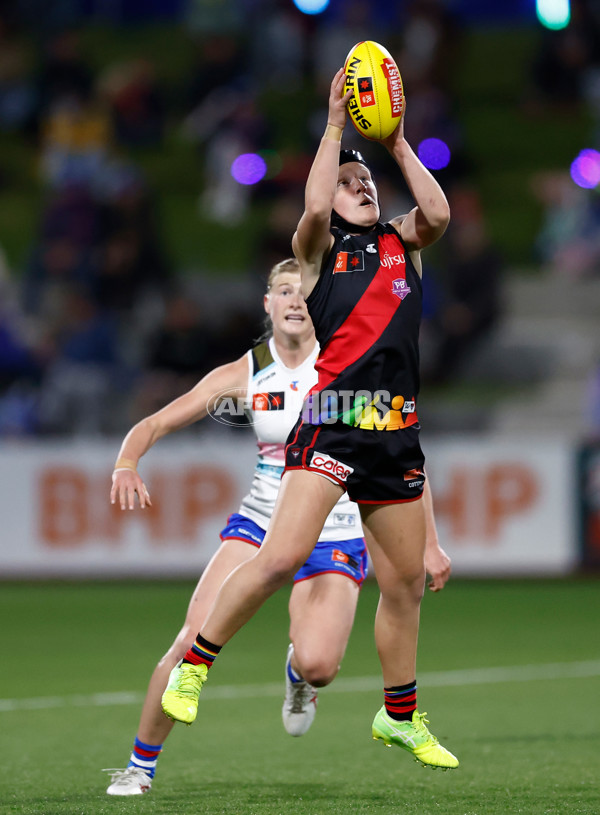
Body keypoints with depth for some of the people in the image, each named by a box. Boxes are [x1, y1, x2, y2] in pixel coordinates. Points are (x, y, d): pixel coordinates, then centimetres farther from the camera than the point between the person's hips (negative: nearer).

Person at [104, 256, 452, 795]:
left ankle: (298, 676, 16)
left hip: (334, 538, -1)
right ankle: (141, 764, 0)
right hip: (261, 522, 2)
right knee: (193, 642, -17)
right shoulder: (242, 375, -3)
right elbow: (154, 425, -2)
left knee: (317, 665, -24)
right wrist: (127, 465, -24)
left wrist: (429, 544, -5)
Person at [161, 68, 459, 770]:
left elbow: (438, 213, -4)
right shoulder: (318, 249, 6)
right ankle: (193, 666, -4)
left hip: (397, 433, 5)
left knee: (406, 585, 12)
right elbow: (314, 208, -15)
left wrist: (397, 142, -1)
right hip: (331, 422, -5)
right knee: (282, 557, -19)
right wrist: (335, 124, -8)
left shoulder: (402, 244, 16)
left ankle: (400, 716, 28)